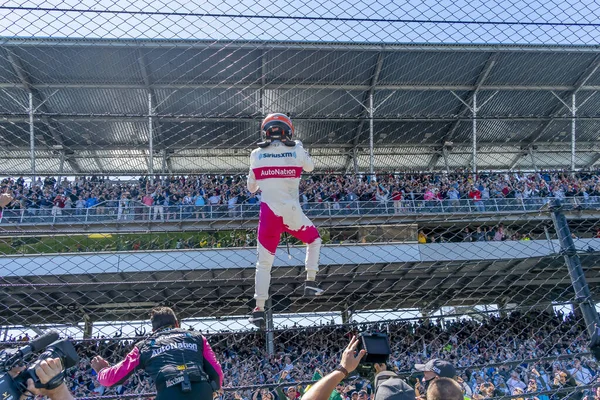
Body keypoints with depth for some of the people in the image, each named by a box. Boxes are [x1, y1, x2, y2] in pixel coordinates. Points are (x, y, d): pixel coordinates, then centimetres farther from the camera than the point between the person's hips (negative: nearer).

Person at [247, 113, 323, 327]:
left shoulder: (257, 154, 2)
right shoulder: (296, 150, -2)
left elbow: (251, 187, 11)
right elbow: (310, 167, 20)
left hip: (269, 214, 1)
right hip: (292, 213, -1)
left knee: (264, 262, 9)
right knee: (314, 239, 27)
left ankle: (259, 310, 6)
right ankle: (310, 282, 20)